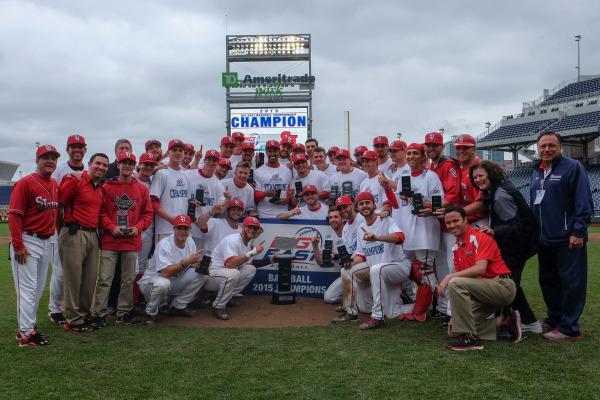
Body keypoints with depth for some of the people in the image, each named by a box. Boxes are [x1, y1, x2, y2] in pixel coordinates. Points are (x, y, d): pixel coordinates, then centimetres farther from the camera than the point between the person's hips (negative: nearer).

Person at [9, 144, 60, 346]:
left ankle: (28, 326, 27)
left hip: (47, 242, 8)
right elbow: (14, 215, -16)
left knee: (39, 288, 15)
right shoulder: (25, 183, -12)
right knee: (27, 288, -4)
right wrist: (18, 245, -20)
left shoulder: (56, 185, 10)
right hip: (27, 242, -8)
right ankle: (26, 334, 2)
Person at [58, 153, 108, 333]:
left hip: (92, 235, 8)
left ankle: (85, 315, 24)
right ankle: (73, 320, 7)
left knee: (90, 278, 11)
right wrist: (68, 223, -7)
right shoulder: (75, 181, -9)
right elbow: (60, 203, -12)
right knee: (73, 278, -1)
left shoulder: (101, 188, 16)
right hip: (74, 234, -8)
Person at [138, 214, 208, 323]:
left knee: (202, 273, -9)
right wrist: (187, 261, -36)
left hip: (175, 281, 7)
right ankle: (151, 313, -9)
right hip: (151, 282, -7)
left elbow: (194, 264, 4)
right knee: (162, 283, -41)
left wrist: (200, 264, -20)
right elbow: (165, 273, -33)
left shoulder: (190, 242, -1)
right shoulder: (164, 245, -23)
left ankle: (178, 306, 3)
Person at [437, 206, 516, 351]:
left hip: (503, 285, -9)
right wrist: (455, 315, 3)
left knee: (455, 283, -27)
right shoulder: (456, 247, 11)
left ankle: (470, 338, -21)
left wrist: (449, 276, -24)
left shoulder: (480, 237, -12)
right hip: (484, 290, 9)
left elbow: (480, 268, -26)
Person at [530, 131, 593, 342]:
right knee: (548, 281, 16)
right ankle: (554, 319, 30)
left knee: (571, 283, -2)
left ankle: (569, 328, 5)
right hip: (545, 239, 8)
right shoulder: (536, 172, 15)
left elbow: (584, 203, -12)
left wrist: (578, 232, -17)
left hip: (568, 239, -8)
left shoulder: (573, 167, -8)